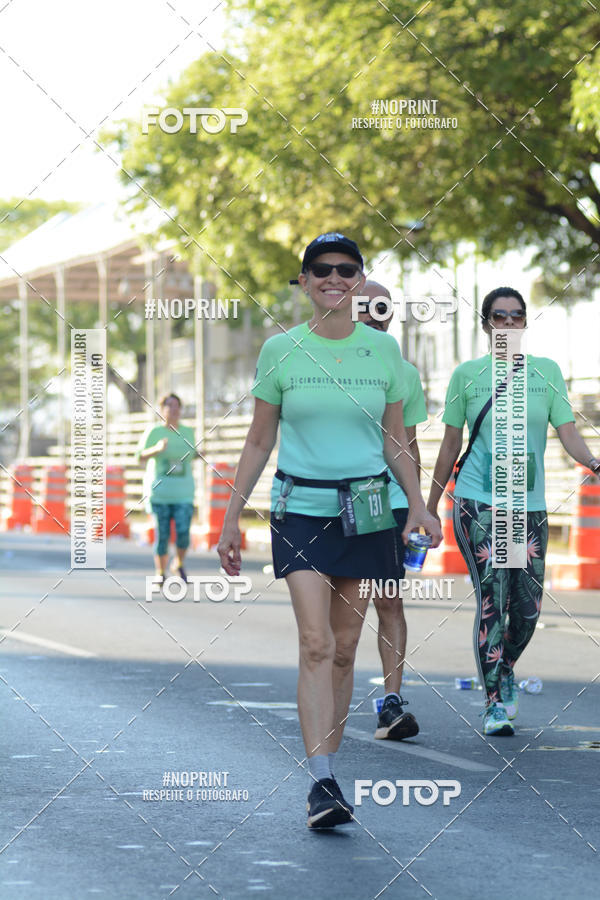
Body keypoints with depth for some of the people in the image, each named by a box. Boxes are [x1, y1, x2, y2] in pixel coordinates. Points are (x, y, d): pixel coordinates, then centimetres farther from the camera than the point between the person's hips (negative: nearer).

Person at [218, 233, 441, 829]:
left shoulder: (382, 349, 5)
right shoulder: (280, 350, 1)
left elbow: (394, 439, 13)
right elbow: (259, 442, 7)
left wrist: (418, 505, 0)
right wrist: (231, 520, 5)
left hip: (365, 508, 2)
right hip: (301, 506, -2)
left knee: (344, 649, 5)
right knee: (316, 644, -15)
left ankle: (327, 766, 16)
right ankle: (321, 783, -19)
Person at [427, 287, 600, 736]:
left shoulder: (547, 372, 7)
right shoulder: (468, 375, 4)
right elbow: (451, 445, 10)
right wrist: (429, 507, 12)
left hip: (529, 504, 2)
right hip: (477, 501, -2)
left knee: (528, 609, 4)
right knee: (492, 598, -13)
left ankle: (505, 672, 33)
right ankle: (495, 703, -7)